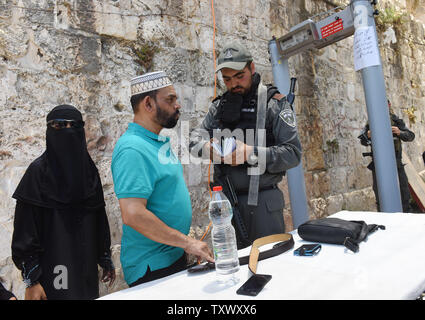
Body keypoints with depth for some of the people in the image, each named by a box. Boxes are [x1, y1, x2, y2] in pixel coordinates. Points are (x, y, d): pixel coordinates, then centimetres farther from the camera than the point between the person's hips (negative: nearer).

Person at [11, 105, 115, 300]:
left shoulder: (89, 170, 6)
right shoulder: (38, 171, -8)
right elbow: (26, 230, -10)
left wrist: (106, 260, 10)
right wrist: (31, 279, -13)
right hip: (53, 274, -4)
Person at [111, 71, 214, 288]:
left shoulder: (160, 142, 8)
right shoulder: (133, 149, -22)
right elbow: (133, 215, -29)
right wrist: (187, 242, -22)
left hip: (175, 256, 9)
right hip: (152, 268, -9)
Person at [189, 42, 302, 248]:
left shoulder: (274, 104, -5)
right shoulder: (219, 106, 10)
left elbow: (293, 153, -12)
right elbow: (195, 138, 9)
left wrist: (250, 154, -24)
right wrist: (208, 148, -15)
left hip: (262, 202, -4)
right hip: (227, 200, 5)